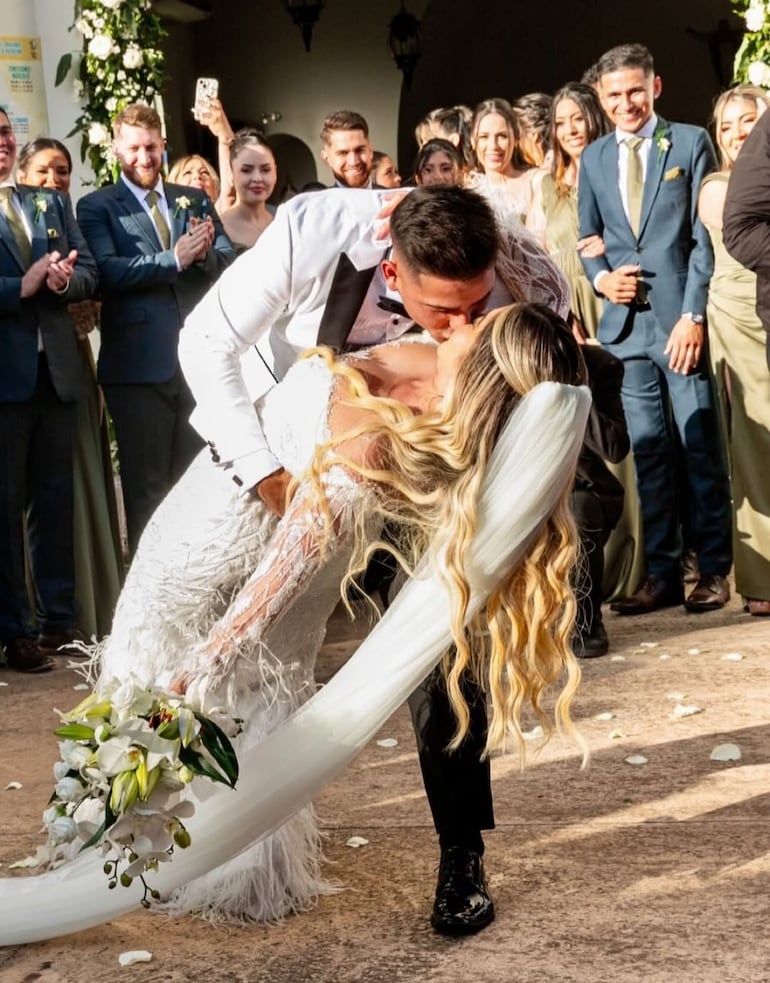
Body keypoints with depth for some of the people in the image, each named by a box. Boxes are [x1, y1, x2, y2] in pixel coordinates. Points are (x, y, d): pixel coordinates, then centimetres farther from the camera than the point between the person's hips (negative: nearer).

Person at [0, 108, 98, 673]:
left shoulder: (51, 204, 15)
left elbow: (88, 272, 9)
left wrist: (63, 280, -11)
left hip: (56, 370, 5)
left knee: (56, 499, 10)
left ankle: (61, 618, 18)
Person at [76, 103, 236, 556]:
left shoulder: (196, 200, 14)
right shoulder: (97, 206, 1)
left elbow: (229, 261, 5)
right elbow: (107, 271, -15)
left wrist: (204, 253, -17)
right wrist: (174, 259, -22)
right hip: (139, 363, -4)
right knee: (146, 483, 4)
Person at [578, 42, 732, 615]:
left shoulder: (690, 143, 2)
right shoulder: (593, 159, 14)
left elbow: (705, 237, -3)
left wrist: (692, 316, -11)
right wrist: (601, 278, -3)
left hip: (682, 319, -4)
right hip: (626, 321, 4)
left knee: (701, 446, -2)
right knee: (647, 451, 5)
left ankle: (714, 569, 7)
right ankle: (662, 571, 11)